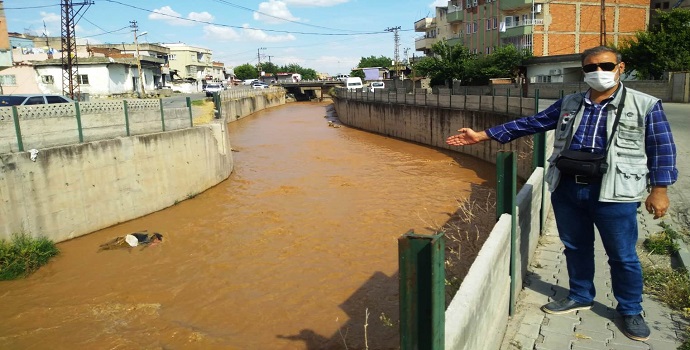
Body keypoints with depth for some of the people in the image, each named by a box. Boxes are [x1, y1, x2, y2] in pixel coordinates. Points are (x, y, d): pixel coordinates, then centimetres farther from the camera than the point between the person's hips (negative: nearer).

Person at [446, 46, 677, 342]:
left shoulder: (645, 105, -2)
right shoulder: (568, 104, 8)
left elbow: (662, 148, 0)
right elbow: (529, 124, 8)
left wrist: (659, 189, -7)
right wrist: (482, 135, 3)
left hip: (613, 193, -3)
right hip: (566, 189, 4)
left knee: (622, 256, 8)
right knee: (575, 248, 17)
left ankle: (631, 311, 30)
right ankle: (580, 297, 38)